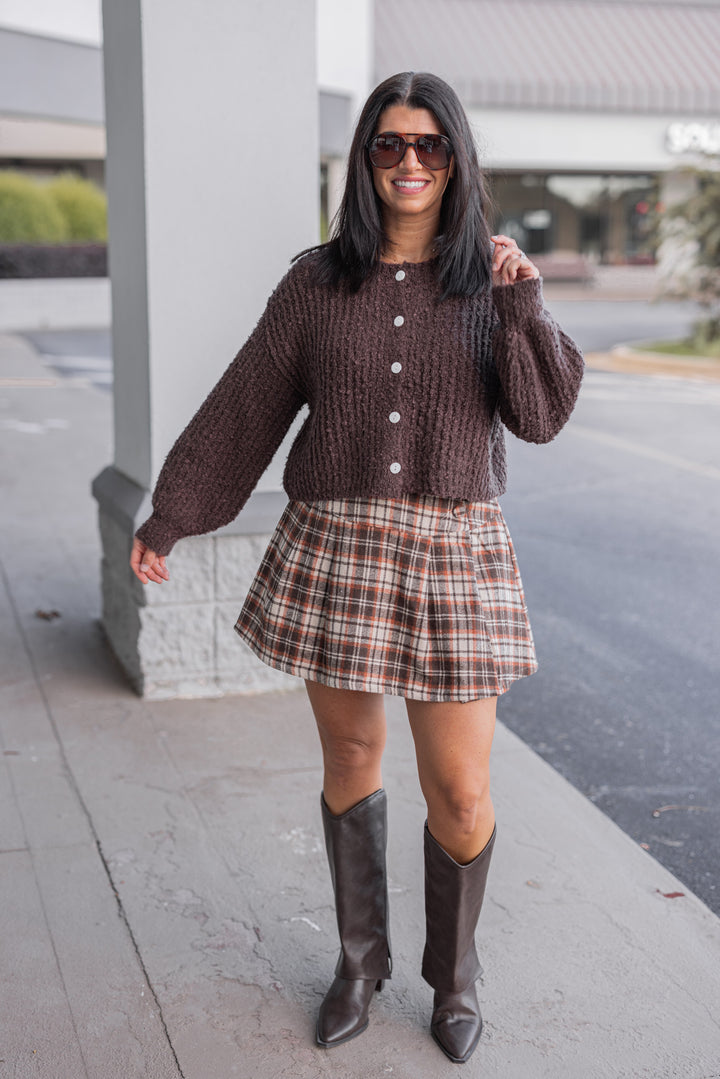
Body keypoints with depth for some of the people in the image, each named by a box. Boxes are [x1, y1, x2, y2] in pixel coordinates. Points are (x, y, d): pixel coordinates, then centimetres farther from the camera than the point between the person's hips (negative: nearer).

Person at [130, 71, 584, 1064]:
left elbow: (542, 416, -4)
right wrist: (169, 518, 5)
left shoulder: (493, 279, 3)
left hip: (454, 553, 0)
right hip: (334, 545, 1)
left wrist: (524, 306, -15)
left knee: (460, 794, 1)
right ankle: (360, 961, 34)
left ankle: (455, 971, 28)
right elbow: (243, 412, 5)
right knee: (351, 763, 13)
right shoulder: (318, 283, 3)